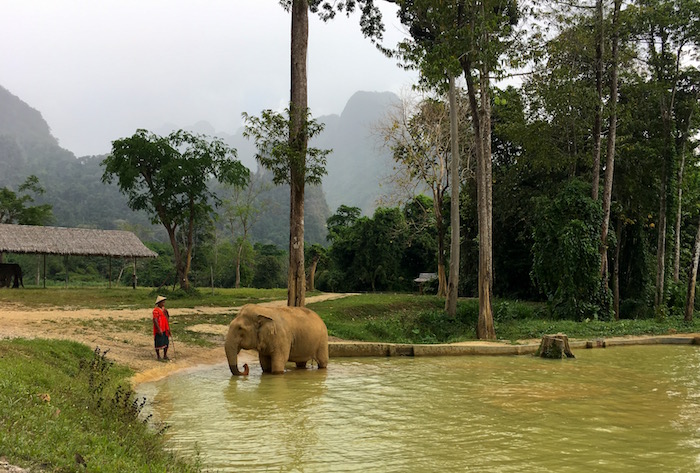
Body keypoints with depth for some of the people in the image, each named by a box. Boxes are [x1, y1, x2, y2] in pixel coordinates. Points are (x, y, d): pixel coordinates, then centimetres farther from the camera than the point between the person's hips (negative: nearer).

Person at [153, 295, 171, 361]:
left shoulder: (164, 309, 10)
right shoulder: (156, 310, -16)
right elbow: (155, 320, -21)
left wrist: (168, 328, 15)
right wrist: (159, 330, -23)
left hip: (165, 330, 8)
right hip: (159, 330, -8)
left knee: (166, 343, 10)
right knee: (158, 343, 2)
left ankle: (165, 356, 22)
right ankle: (158, 356, 14)